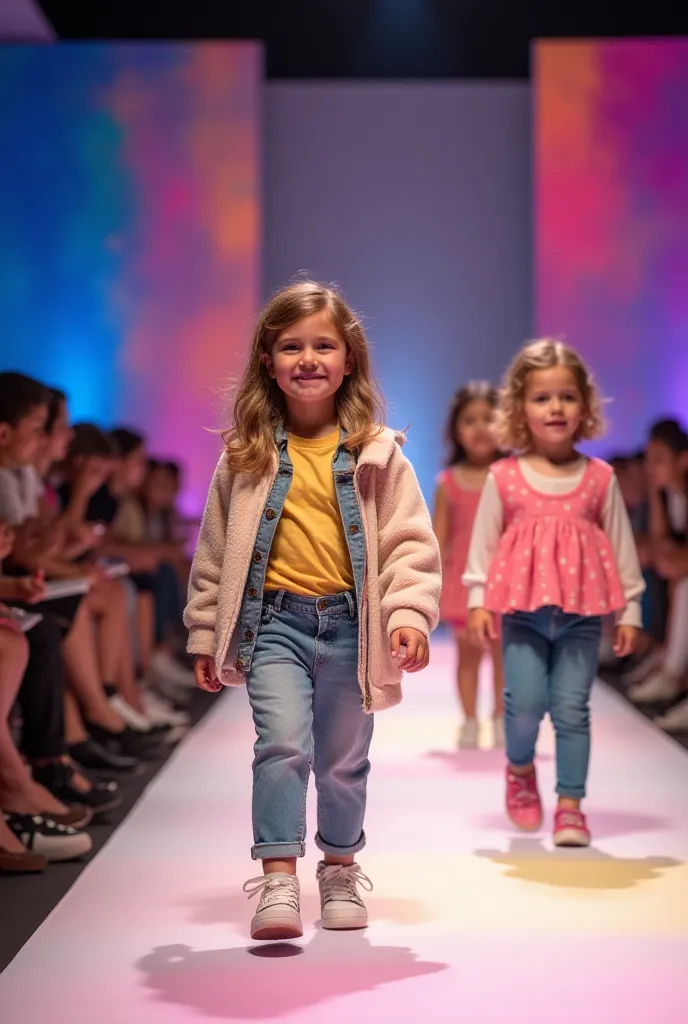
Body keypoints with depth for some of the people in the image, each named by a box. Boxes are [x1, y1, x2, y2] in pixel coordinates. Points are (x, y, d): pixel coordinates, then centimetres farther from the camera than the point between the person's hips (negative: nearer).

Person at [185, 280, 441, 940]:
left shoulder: (376, 453, 1)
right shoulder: (246, 455, 3)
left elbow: (410, 540, 1)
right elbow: (214, 550, 10)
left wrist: (410, 614, -11)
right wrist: (205, 633, 10)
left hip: (351, 624, 1)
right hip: (274, 620, 0)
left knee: (344, 760, 13)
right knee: (282, 743, -18)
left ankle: (340, 869, 33)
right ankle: (278, 883, -13)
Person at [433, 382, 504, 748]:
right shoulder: (449, 482, -1)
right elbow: (439, 536, 0)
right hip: (464, 579, 1)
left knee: (502, 649, 7)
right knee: (468, 651, 6)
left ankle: (501, 719, 18)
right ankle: (469, 722, 13)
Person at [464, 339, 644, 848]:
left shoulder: (600, 478, 3)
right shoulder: (504, 478, 1)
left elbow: (621, 547, 7)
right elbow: (484, 542, 6)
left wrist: (630, 610, 7)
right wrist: (479, 600, 0)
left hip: (582, 614, 1)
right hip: (524, 612, 0)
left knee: (572, 708, -1)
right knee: (526, 702, -8)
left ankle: (570, 805, 10)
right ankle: (520, 768, 23)